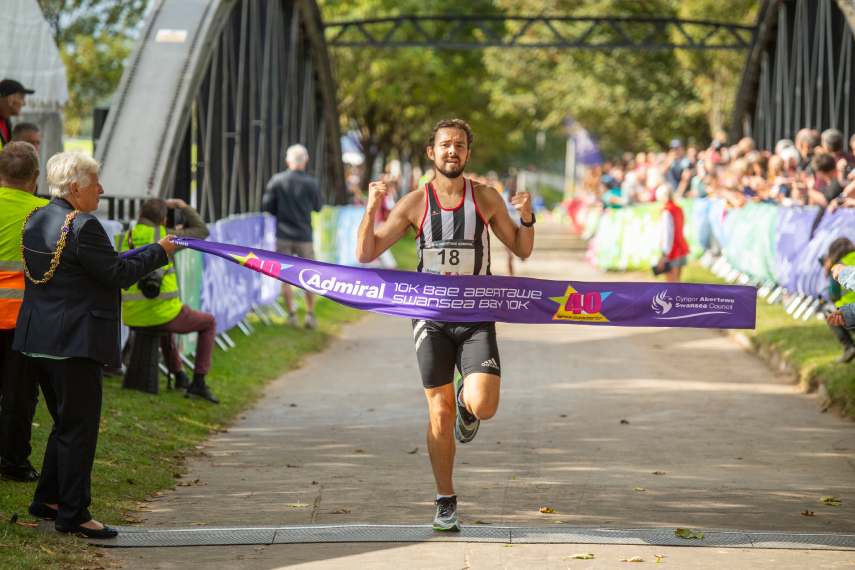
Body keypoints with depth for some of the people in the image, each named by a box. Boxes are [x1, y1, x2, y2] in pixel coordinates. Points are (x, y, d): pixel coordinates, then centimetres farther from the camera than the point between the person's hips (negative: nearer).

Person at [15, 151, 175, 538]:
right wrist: (158, 252, -2)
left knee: (65, 423, 21)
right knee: (79, 427, -1)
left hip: (37, 340, 9)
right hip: (74, 342, -9)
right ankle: (73, 514, 2)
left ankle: (47, 500, 27)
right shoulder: (82, 227, -18)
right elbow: (118, 274, -15)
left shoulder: (35, 220, 10)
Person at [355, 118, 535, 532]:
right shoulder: (415, 203, 0)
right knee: (440, 412, 2)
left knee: (483, 405, -18)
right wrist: (371, 210, -15)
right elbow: (366, 254, 0)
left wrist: (526, 218, -9)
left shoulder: (486, 199, 2)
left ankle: (465, 399, 21)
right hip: (432, 317, 0)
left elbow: (522, 250, 10)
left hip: (476, 318, 0)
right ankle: (446, 502, 16)